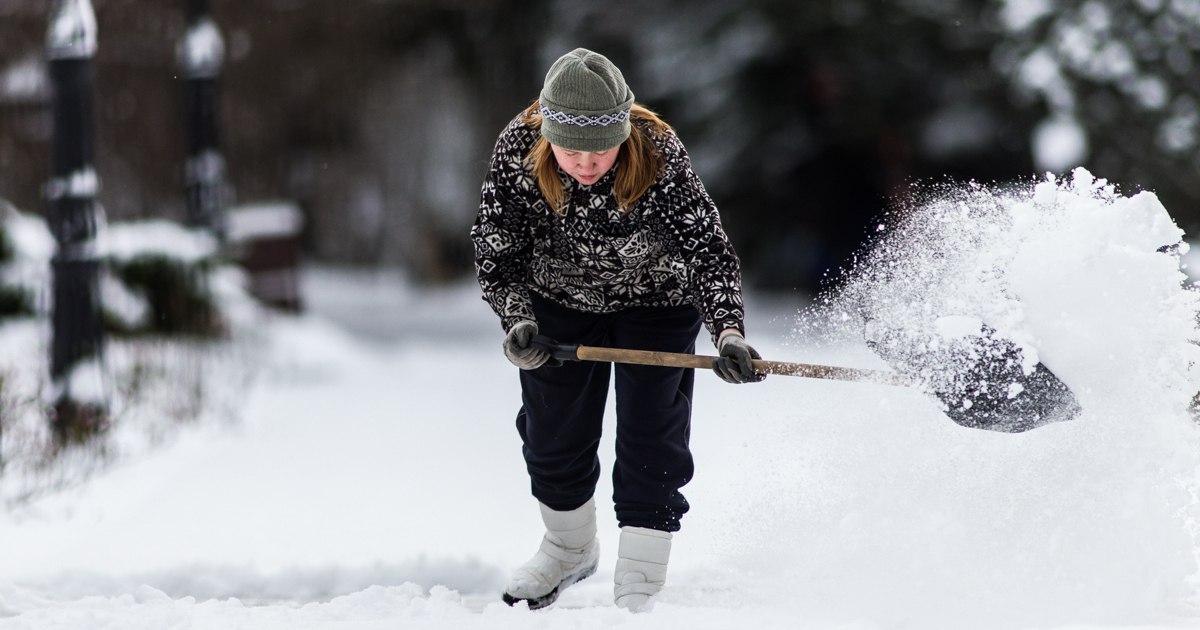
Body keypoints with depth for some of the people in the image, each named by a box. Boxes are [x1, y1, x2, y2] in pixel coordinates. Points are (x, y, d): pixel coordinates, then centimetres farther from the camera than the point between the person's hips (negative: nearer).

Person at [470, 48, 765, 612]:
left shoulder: (659, 157, -34)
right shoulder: (516, 153, -29)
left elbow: (710, 251, -33)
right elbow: (496, 253, -19)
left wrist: (728, 332, -47)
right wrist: (516, 320, -35)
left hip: (656, 305, -3)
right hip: (559, 301, 3)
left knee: (650, 443, -8)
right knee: (553, 438, 14)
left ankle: (638, 590, 1)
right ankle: (571, 549, 41)